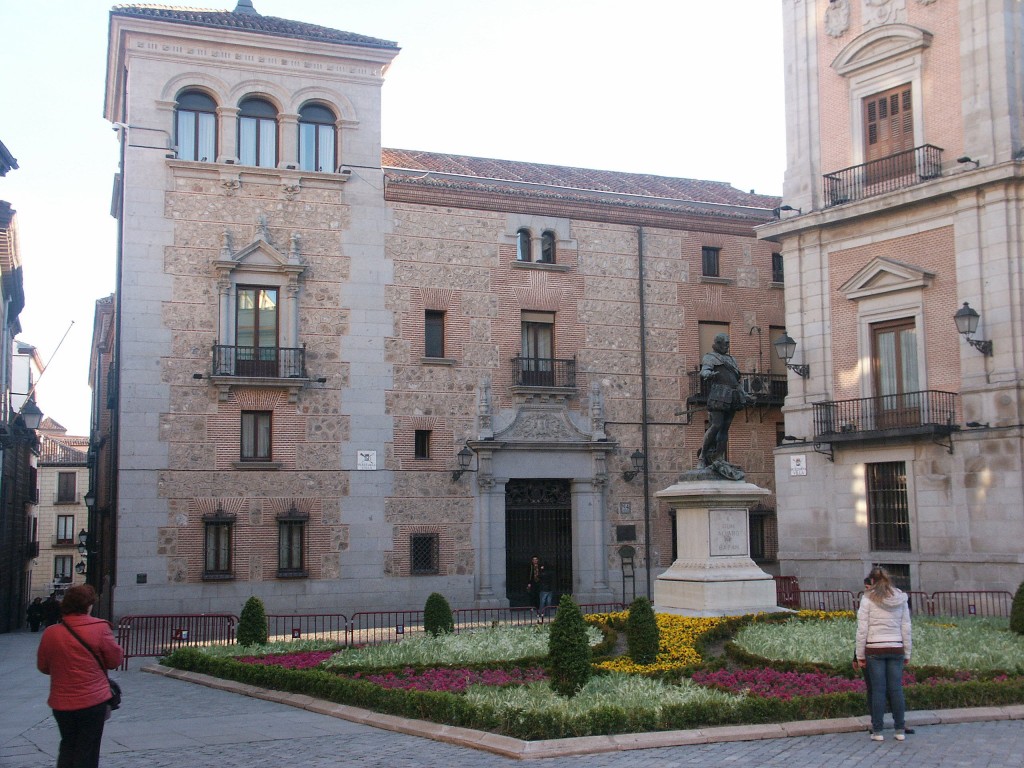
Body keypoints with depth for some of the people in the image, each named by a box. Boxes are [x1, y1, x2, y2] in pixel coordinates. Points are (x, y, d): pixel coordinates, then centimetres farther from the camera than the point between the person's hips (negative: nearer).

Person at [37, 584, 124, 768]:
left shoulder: (51, 633, -5)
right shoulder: (100, 628, -13)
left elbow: (43, 667, 6)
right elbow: (116, 659, -6)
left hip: (62, 703, 3)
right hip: (93, 700, -3)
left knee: (68, 746, 21)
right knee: (87, 752, 8)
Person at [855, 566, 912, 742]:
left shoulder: (868, 599, -5)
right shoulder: (901, 599, 6)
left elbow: (862, 629, -6)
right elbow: (906, 628, 8)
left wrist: (860, 655, 1)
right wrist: (907, 653, 15)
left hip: (874, 649, -3)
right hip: (896, 649, 3)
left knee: (878, 690, 1)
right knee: (896, 689, 7)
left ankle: (877, 731, 5)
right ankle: (900, 730, 10)